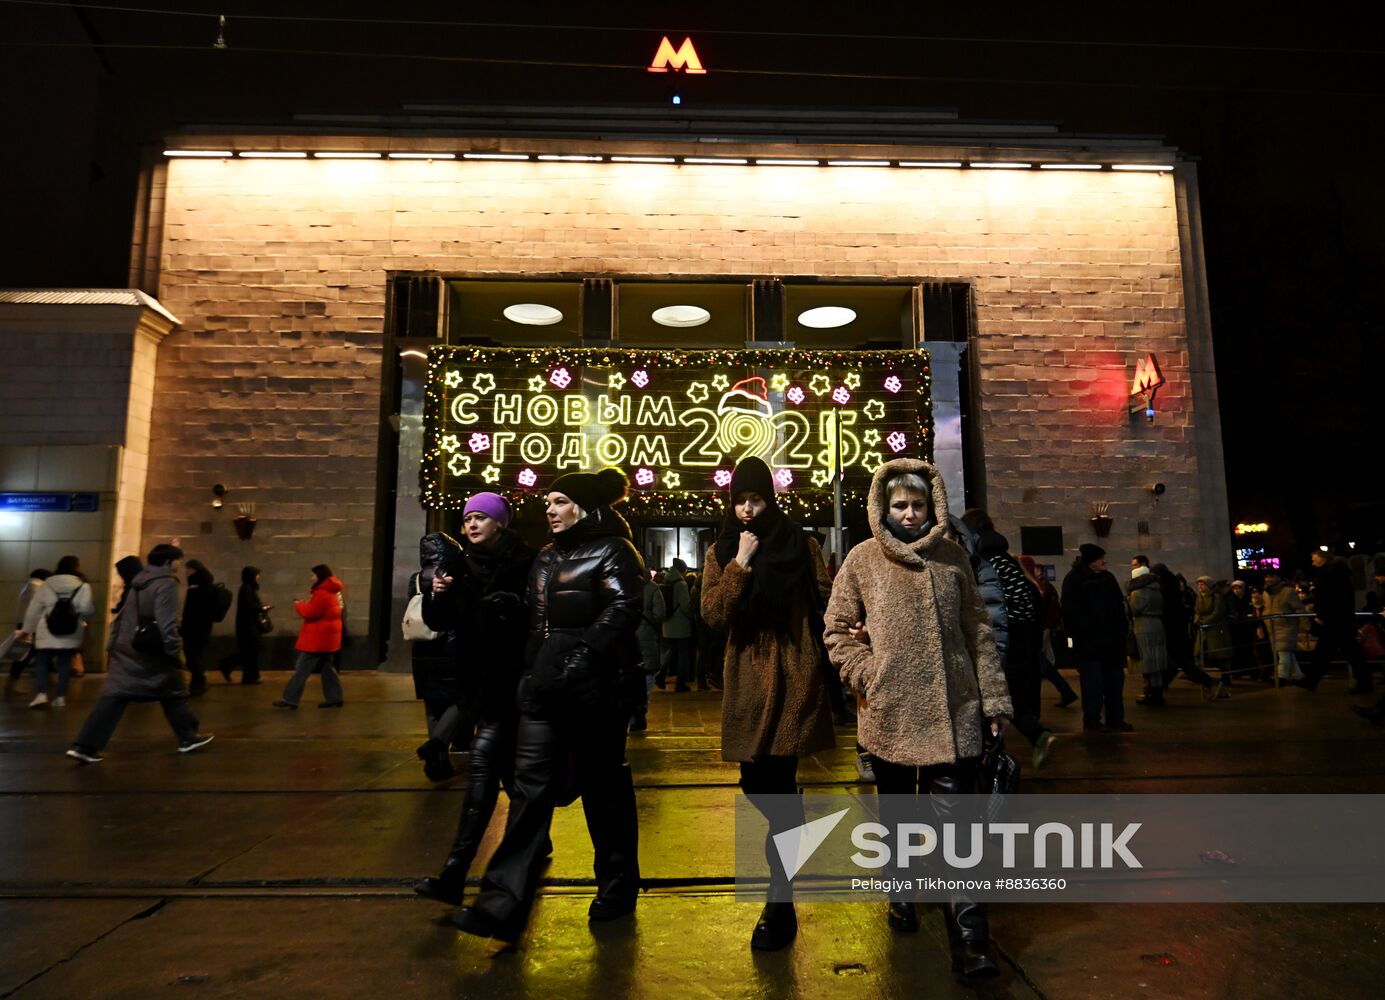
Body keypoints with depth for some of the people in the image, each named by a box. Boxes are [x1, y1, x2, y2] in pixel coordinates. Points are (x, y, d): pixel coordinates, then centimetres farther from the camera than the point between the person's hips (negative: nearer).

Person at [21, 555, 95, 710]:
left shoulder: (47, 584, 3)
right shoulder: (83, 586, -4)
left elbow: (34, 608, 6)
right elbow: (87, 609, -14)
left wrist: (27, 629, 15)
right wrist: (83, 619, 10)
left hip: (47, 632, 1)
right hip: (71, 634, 0)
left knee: (41, 662, 9)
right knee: (65, 664, 8)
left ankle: (41, 694, -6)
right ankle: (60, 696, 7)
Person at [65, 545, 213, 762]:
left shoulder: (138, 581, 15)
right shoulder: (166, 583, -13)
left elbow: (121, 616, 22)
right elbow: (166, 623, -18)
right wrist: (176, 651, -16)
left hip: (125, 649, 7)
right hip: (151, 651, -7)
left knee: (113, 696, 3)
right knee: (173, 693, 6)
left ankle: (84, 745, -5)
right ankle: (188, 737, 15)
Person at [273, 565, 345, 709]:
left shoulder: (322, 594, -19)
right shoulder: (331, 592, 14)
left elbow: (310, 613, -20)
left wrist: (299, 605, -3)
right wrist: (306, 605, 8)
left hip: (318, 639, -10)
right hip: (327, 637, 10)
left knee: (301, 670, -3)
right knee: (327, 669, 12)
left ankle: (289, 699, 2)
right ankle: (333, 699, 14)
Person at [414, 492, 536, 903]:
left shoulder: (523, 563, -8)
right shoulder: (461, 565, 8)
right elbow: (441, 623, 7)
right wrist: (437, 595, -11)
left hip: (509, 681, -6)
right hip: (476, 679, 6)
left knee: (482, 763, -9)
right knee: (507, 766, 13)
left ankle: (454, 875, 7)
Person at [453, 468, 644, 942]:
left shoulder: (613, 551, -6)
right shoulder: (547, 556, 17)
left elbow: (620, 612, -18)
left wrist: (580, 661, -23)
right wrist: (529, 673, 12)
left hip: (594, 689, -7)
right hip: (543, 688, 7)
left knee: (603, 787, 7)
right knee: (530, 787, 3)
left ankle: (618, 889, 26)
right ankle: (503, 903, 7)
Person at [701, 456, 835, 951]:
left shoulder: (800, 545, 0)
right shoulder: (721, 552, 6)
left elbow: (829, 601, 0)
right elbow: (713, 614, -8)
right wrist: (741, 563, -14)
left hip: (793, 676, -3)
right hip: (746, 680, 3)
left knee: (776, 783, -6)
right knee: (755, 783, 11)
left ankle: (780, 905, 7)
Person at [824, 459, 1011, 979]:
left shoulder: (952, 555, 4)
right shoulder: (863, 559, -2)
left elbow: (978, 632, 6)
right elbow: (837, 631, 1)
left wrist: (993, 699, 4)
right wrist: (872, 677, -10)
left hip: (952, 712, 0)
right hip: (889, 716, 0)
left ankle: (969, 938, 8)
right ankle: (902, 895, 40)